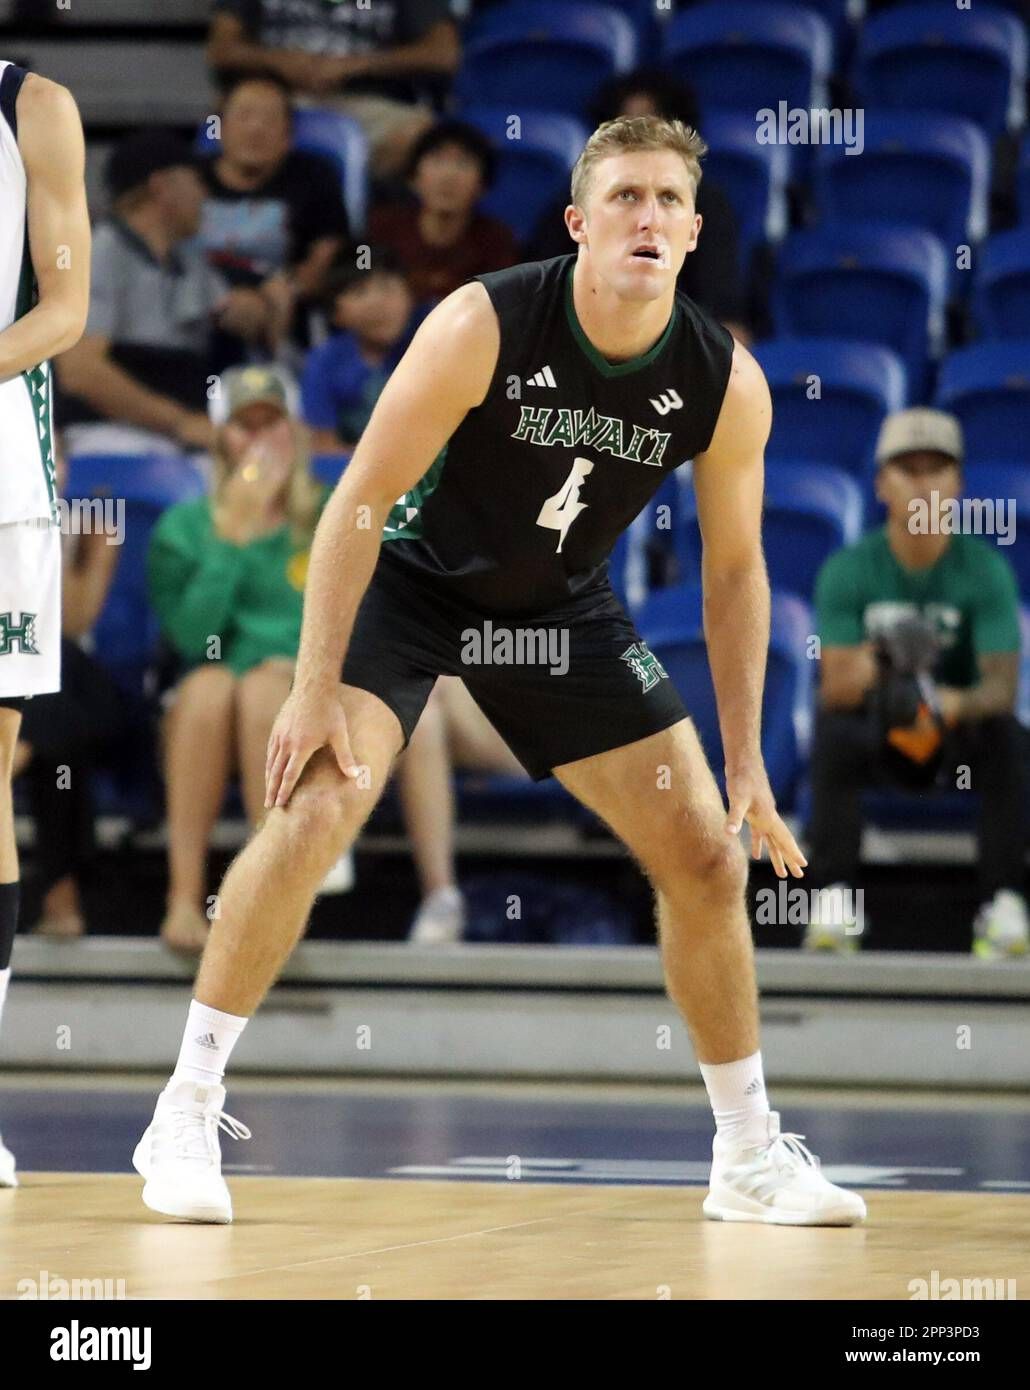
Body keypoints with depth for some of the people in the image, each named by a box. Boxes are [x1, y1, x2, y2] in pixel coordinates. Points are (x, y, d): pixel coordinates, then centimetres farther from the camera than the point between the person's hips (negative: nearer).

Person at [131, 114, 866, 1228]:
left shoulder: (728, 385, -16)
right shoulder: (484, 325, -27)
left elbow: (735, 571, -2)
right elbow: (363, 497, -22)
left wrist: (745, 763, -3)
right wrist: (316, 689, -25)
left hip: (559, 611, 4)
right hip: (411, 581, -4)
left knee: (708, 861, 1)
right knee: (314, 806, -25)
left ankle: (749, 1160, 17)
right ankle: (184, 1117, -14)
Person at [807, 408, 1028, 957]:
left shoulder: (985, 571, -11)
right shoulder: (848, 571, -10)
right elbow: (834, 688, -18)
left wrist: (955, 703, -45)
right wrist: (870, 662, -43)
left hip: (957, 733, 0)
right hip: (877, 735, 0)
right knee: (832, 727, -32)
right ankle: (833, 897, -32)